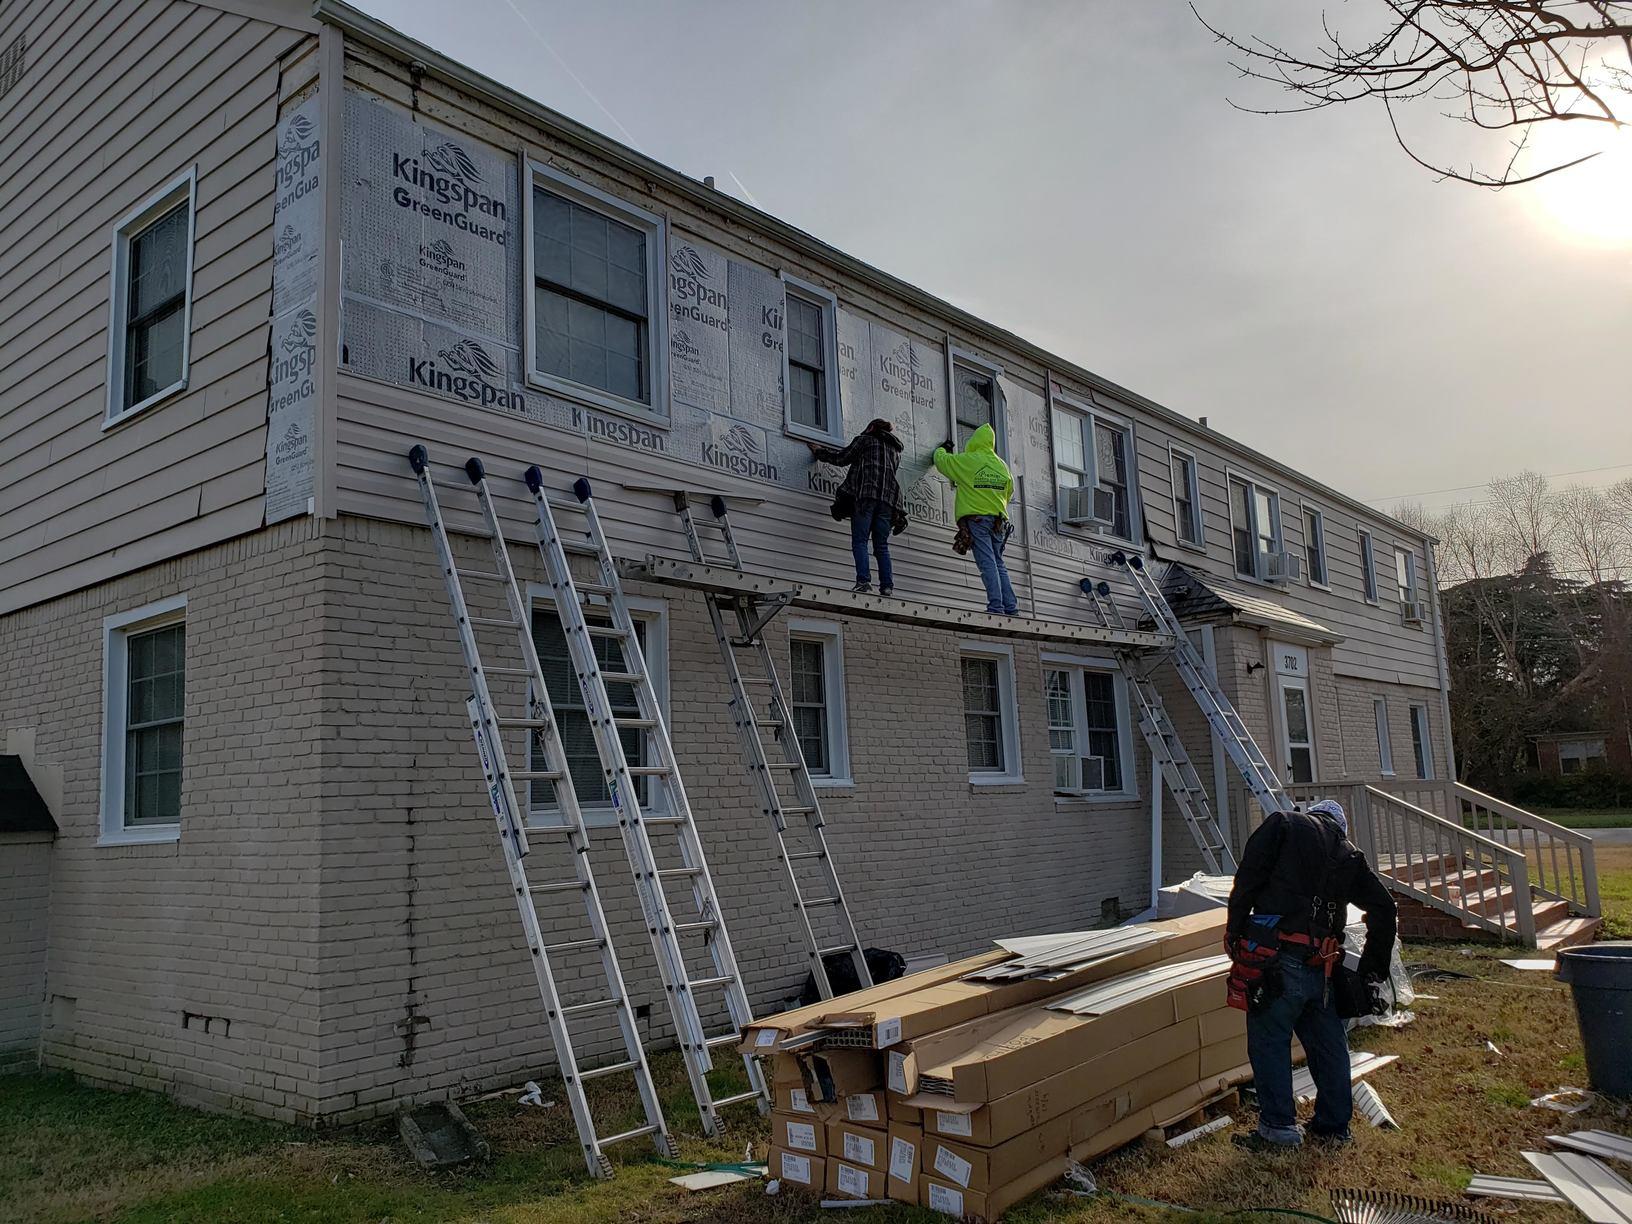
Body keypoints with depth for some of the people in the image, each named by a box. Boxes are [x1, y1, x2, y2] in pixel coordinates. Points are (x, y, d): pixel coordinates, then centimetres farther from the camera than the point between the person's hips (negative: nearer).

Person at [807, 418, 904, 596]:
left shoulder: (864, 440, 12)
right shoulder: (895, 450, 28)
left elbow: (842, 459, 11)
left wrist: (820, 452, 27)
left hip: (865, 494, -5)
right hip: (889, 498, 5)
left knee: (859, 541, -9)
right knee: (882, 545, 6)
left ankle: (863, 580, -24)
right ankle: (887, 585, -5)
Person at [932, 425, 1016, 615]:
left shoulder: (965, 461, -3)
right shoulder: (1002, 465, 12)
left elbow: (941, 460, 13)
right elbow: (1009, 491, 24)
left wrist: (942, 449, 34)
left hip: (975, 518, -5)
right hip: (998, 520, 5)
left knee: (987, 563, -10)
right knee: (999, 564, 9)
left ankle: (996, 605, -18)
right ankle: (1010, 606, 2)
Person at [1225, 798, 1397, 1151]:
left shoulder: (1283, 824, 5)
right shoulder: (1349, 855, 18)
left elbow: (1248, 877, -6)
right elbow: (1383, 908, 17)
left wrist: (1235, 934, -2)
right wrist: (1373, 969, 24)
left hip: (1275, 959, -5)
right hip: (1320, 967, 5)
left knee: (1269, 1043, 3)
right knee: (1329, 1046, 17)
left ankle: (1278, 1129, 6)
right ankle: (1334, 1126, 28)